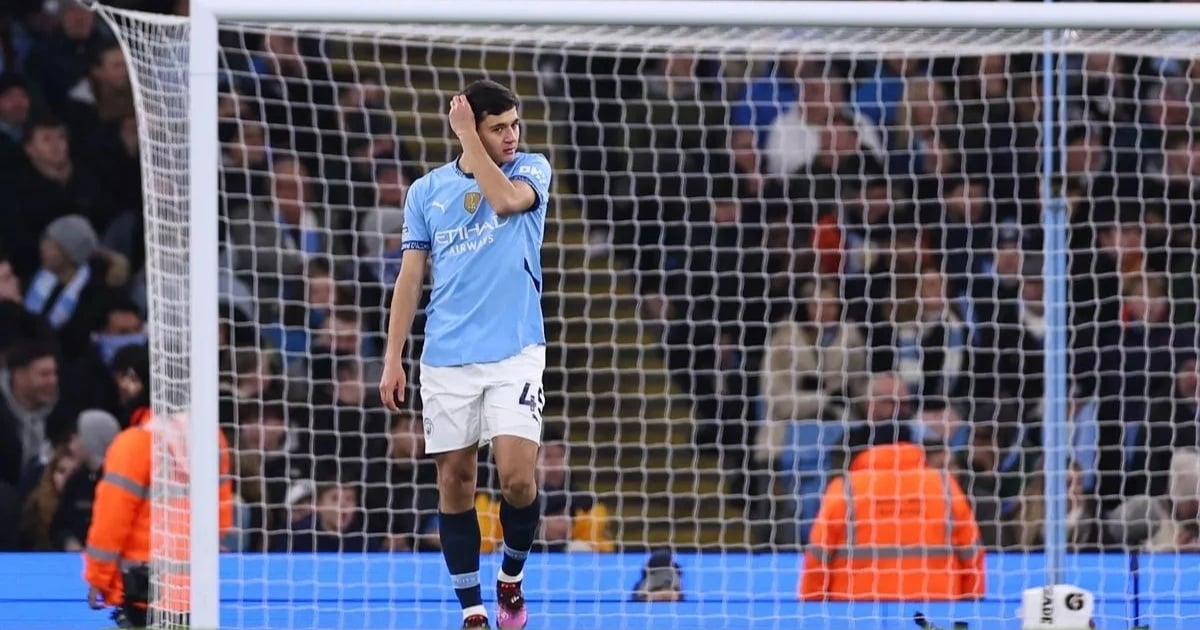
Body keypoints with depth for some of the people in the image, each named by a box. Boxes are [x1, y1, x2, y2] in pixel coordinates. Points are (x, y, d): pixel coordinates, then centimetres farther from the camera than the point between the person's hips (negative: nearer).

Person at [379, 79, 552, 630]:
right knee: (454, 481, 2)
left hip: (515, 353, -2)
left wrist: (468, 137, -14)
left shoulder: (531, 170, 3)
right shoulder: (426, 191, 8)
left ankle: (511, 578, 14)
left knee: (517, 477, -13)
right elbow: (410, 278, 9)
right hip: (446, 360, 2)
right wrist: (393, 359, 2)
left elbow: (506, 200, -21)